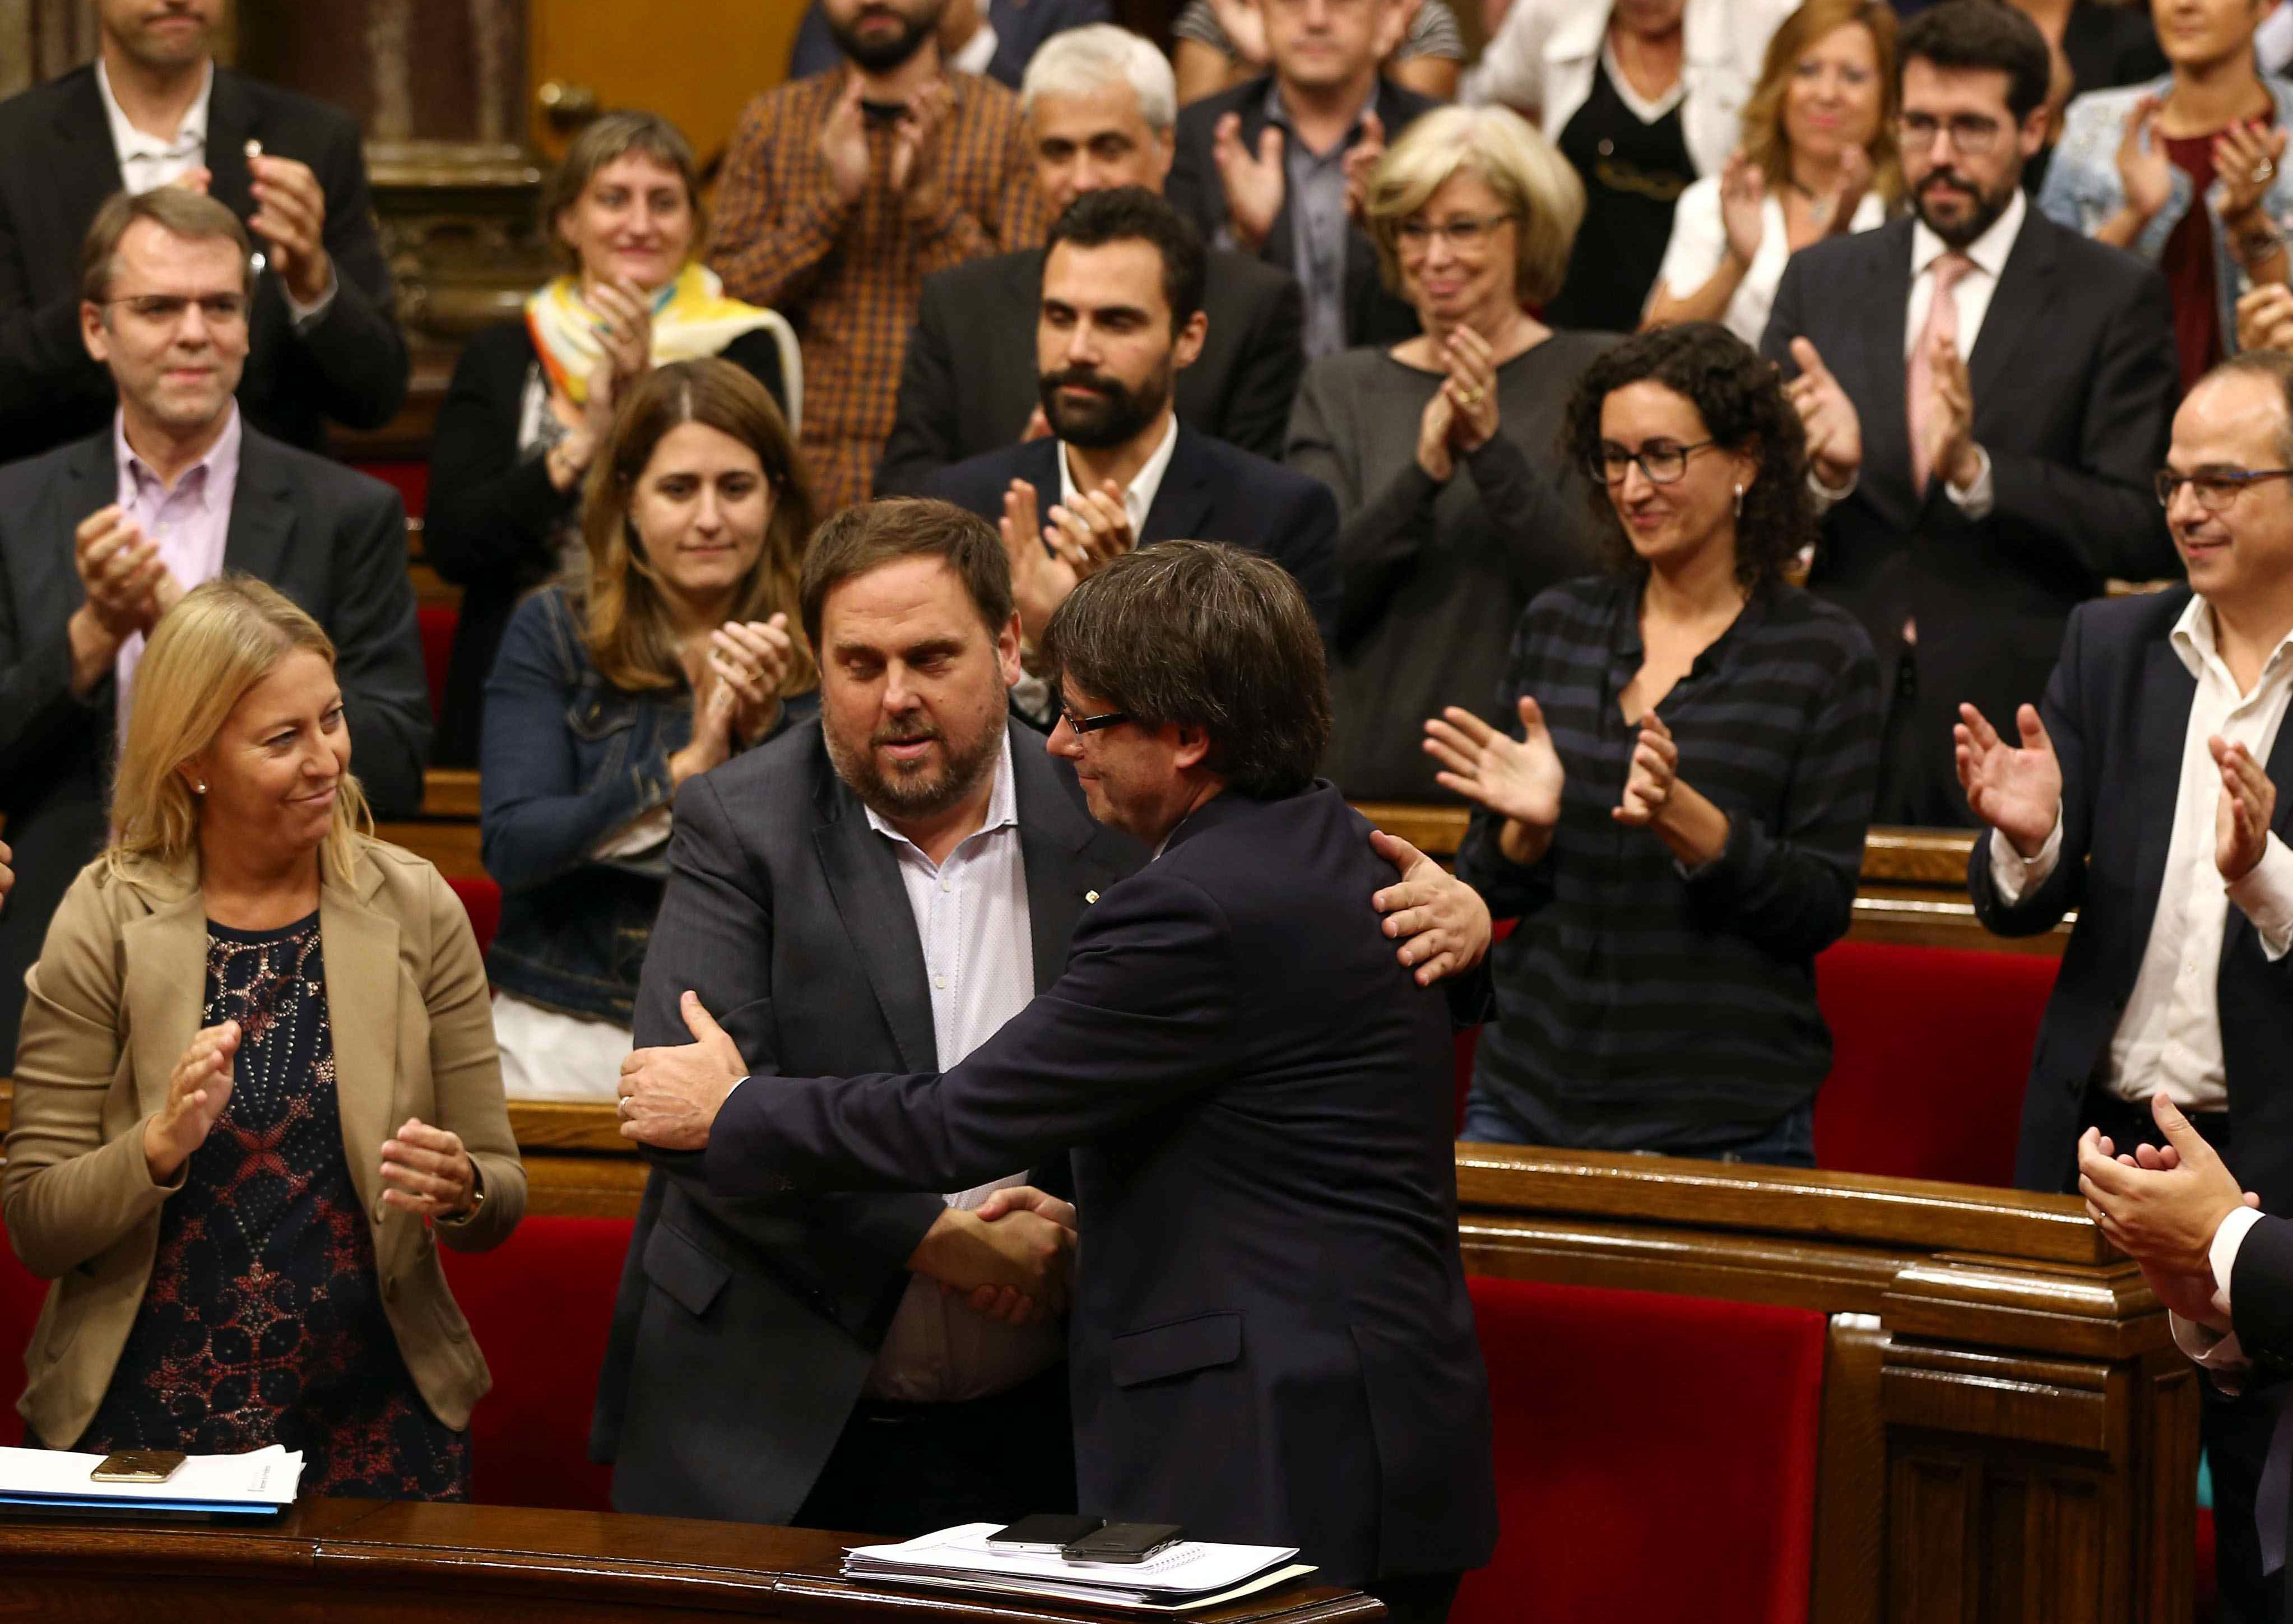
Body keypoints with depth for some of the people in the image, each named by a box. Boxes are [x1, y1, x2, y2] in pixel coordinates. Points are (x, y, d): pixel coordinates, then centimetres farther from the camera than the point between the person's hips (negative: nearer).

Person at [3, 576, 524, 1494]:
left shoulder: (414, 909, 0)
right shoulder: (106, 921, -4)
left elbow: (501, 1202, 4)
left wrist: (460, 1192, -18)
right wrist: (162, 1145, -22)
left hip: (370, 1417, 1)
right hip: (142, 1423, -1)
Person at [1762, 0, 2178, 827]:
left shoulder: (2115, 298, 1)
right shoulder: (1820, 281, 11)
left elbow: (2146, 533, -6)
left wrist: (1976, 470, -19)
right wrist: (1824, 473, -13)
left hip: (2015, 729, -2)